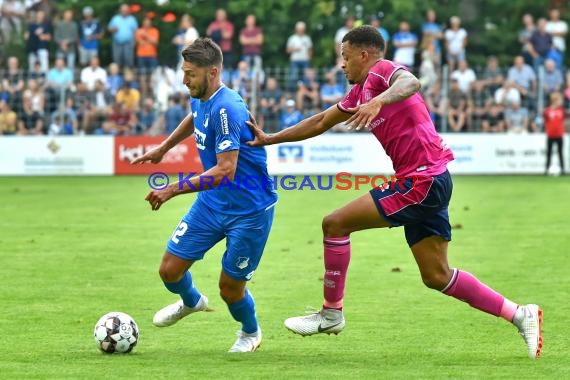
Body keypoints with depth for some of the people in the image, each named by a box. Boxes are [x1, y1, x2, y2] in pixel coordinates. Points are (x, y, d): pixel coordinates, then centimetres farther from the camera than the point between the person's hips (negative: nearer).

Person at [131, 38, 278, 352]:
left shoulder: (226, 109, -29)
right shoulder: (200, 99, -2)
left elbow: (225, 171, -34)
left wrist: (173, 190, -35)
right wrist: (163, 148, 29)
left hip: (250, 210, -8)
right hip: (212, 204, 8)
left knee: (230, 289, 0)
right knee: (169, 270, 3)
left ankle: (251, 332, 33)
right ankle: (191, 302, 38)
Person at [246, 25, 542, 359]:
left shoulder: (381, 69, -7)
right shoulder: (360, 91, 22)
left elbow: (411, 82, -31)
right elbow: (320, 123, 31)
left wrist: (378, 101, -47)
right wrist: (269, 139, 31)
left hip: (423, 179, -10)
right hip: (430, 182, 10)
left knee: (335, 224, -6)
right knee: (436, 276, 9)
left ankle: (331, 313, 4)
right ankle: (520, 315, 11)